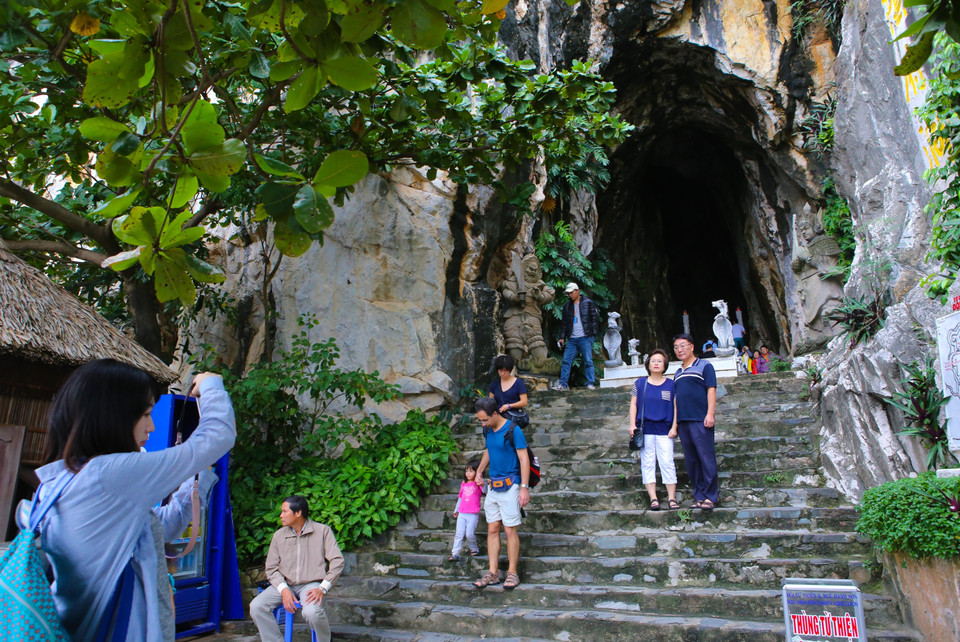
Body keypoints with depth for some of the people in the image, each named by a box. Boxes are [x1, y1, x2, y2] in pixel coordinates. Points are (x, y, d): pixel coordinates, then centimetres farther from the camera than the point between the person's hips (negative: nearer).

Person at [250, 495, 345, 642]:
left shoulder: (322, 531, -4)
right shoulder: (279, 535, 6)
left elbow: (337, 561, -6)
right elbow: (271, 568, 6)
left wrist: (322, 589, -16)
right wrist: (284, 590, -12)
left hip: (311, 584, -4)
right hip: (286, 585, 4)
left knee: (312, 612, -33)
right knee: (256, 606, -20)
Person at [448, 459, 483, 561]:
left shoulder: (477, 483, -2)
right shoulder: (463, 484, 14)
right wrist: (456, 510, 30)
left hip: (473, 514, -5)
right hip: (462, 514, 5)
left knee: (470, 534, -4)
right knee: (459, 534, 0)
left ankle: (474, 549, 20)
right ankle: (455, 554, 3)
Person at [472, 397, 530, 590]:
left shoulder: (513, 430, -13)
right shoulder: (488, 430, 8)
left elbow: (524, 459, -13)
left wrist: (524, 488, -17)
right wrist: (479, 471, 19)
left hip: (510, 485, -7)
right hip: (493, 486, 7)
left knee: (510, 530, -2)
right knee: (492, 530, 7)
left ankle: (512, 573, 9)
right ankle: (493, 573, 13)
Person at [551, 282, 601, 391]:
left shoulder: (588, 303, 3)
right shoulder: (567, 306, 16)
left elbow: (595, 318, 2)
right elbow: (564, 323, 19)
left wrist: (593, 332, -7)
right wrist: (562, 337, 12)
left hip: (585, 338, -4)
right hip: (572, 339, 4)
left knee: (588, 361, -3)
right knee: (566, 361, -1)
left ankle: (590, 384, 2)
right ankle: (563, 384, 2)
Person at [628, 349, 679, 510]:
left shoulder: (671, 384, 7)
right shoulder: (640, 383, 8)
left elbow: (676, 407, 6)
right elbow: (633, 404, 8)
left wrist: (674, 427, -2)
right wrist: (632, 425, 0)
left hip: (664, 430, -1)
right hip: (645, 429, 1)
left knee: (667, 462, -3)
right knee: (647, 463, 0)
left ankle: (672, 498, 3)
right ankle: (653, 498, 4)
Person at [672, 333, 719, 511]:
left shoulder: (704, 366, 3)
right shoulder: (678, 373, 20)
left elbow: (711, 390, -5)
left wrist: (710, 414, -15)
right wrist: (675, 422, 16)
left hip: (700, 420, -6)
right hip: (683, 421, 6)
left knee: (706, 457, -6)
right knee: (691, 460, 7)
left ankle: (711, 496, 2)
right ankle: (699, 495, 14)